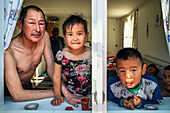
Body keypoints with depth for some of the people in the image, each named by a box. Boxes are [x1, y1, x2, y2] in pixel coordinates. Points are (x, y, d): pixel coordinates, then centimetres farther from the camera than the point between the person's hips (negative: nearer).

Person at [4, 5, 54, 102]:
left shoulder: (44, 36, -17)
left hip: (27, 85, 4)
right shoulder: (9, 52, -33)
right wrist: (54, 93, -31)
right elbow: (17, 95, -34)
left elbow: (51, 67, -13)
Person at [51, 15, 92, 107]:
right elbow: (56, 77, 2)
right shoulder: (61, 55, -9)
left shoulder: (91, 54, -8)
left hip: (88, 95, 0)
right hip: (68, 94, 0)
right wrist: (57, 95, 4)